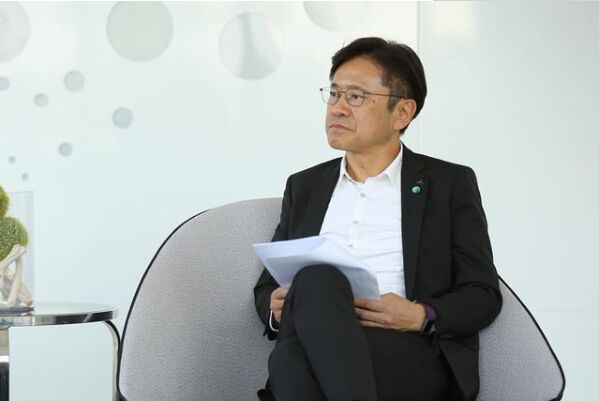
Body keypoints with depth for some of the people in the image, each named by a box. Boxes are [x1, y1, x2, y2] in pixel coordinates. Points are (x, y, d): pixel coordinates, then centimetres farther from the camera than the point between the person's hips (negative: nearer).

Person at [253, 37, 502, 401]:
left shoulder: (450, 184, 14)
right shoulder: (304, 187, 24)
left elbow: (483, 295, 9)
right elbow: (268, 287, 24)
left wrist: (420, 316, -12)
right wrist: (276, 308, -2)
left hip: (415, 359, -3)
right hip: (313, 351, 3)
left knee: (316, 280, -36)